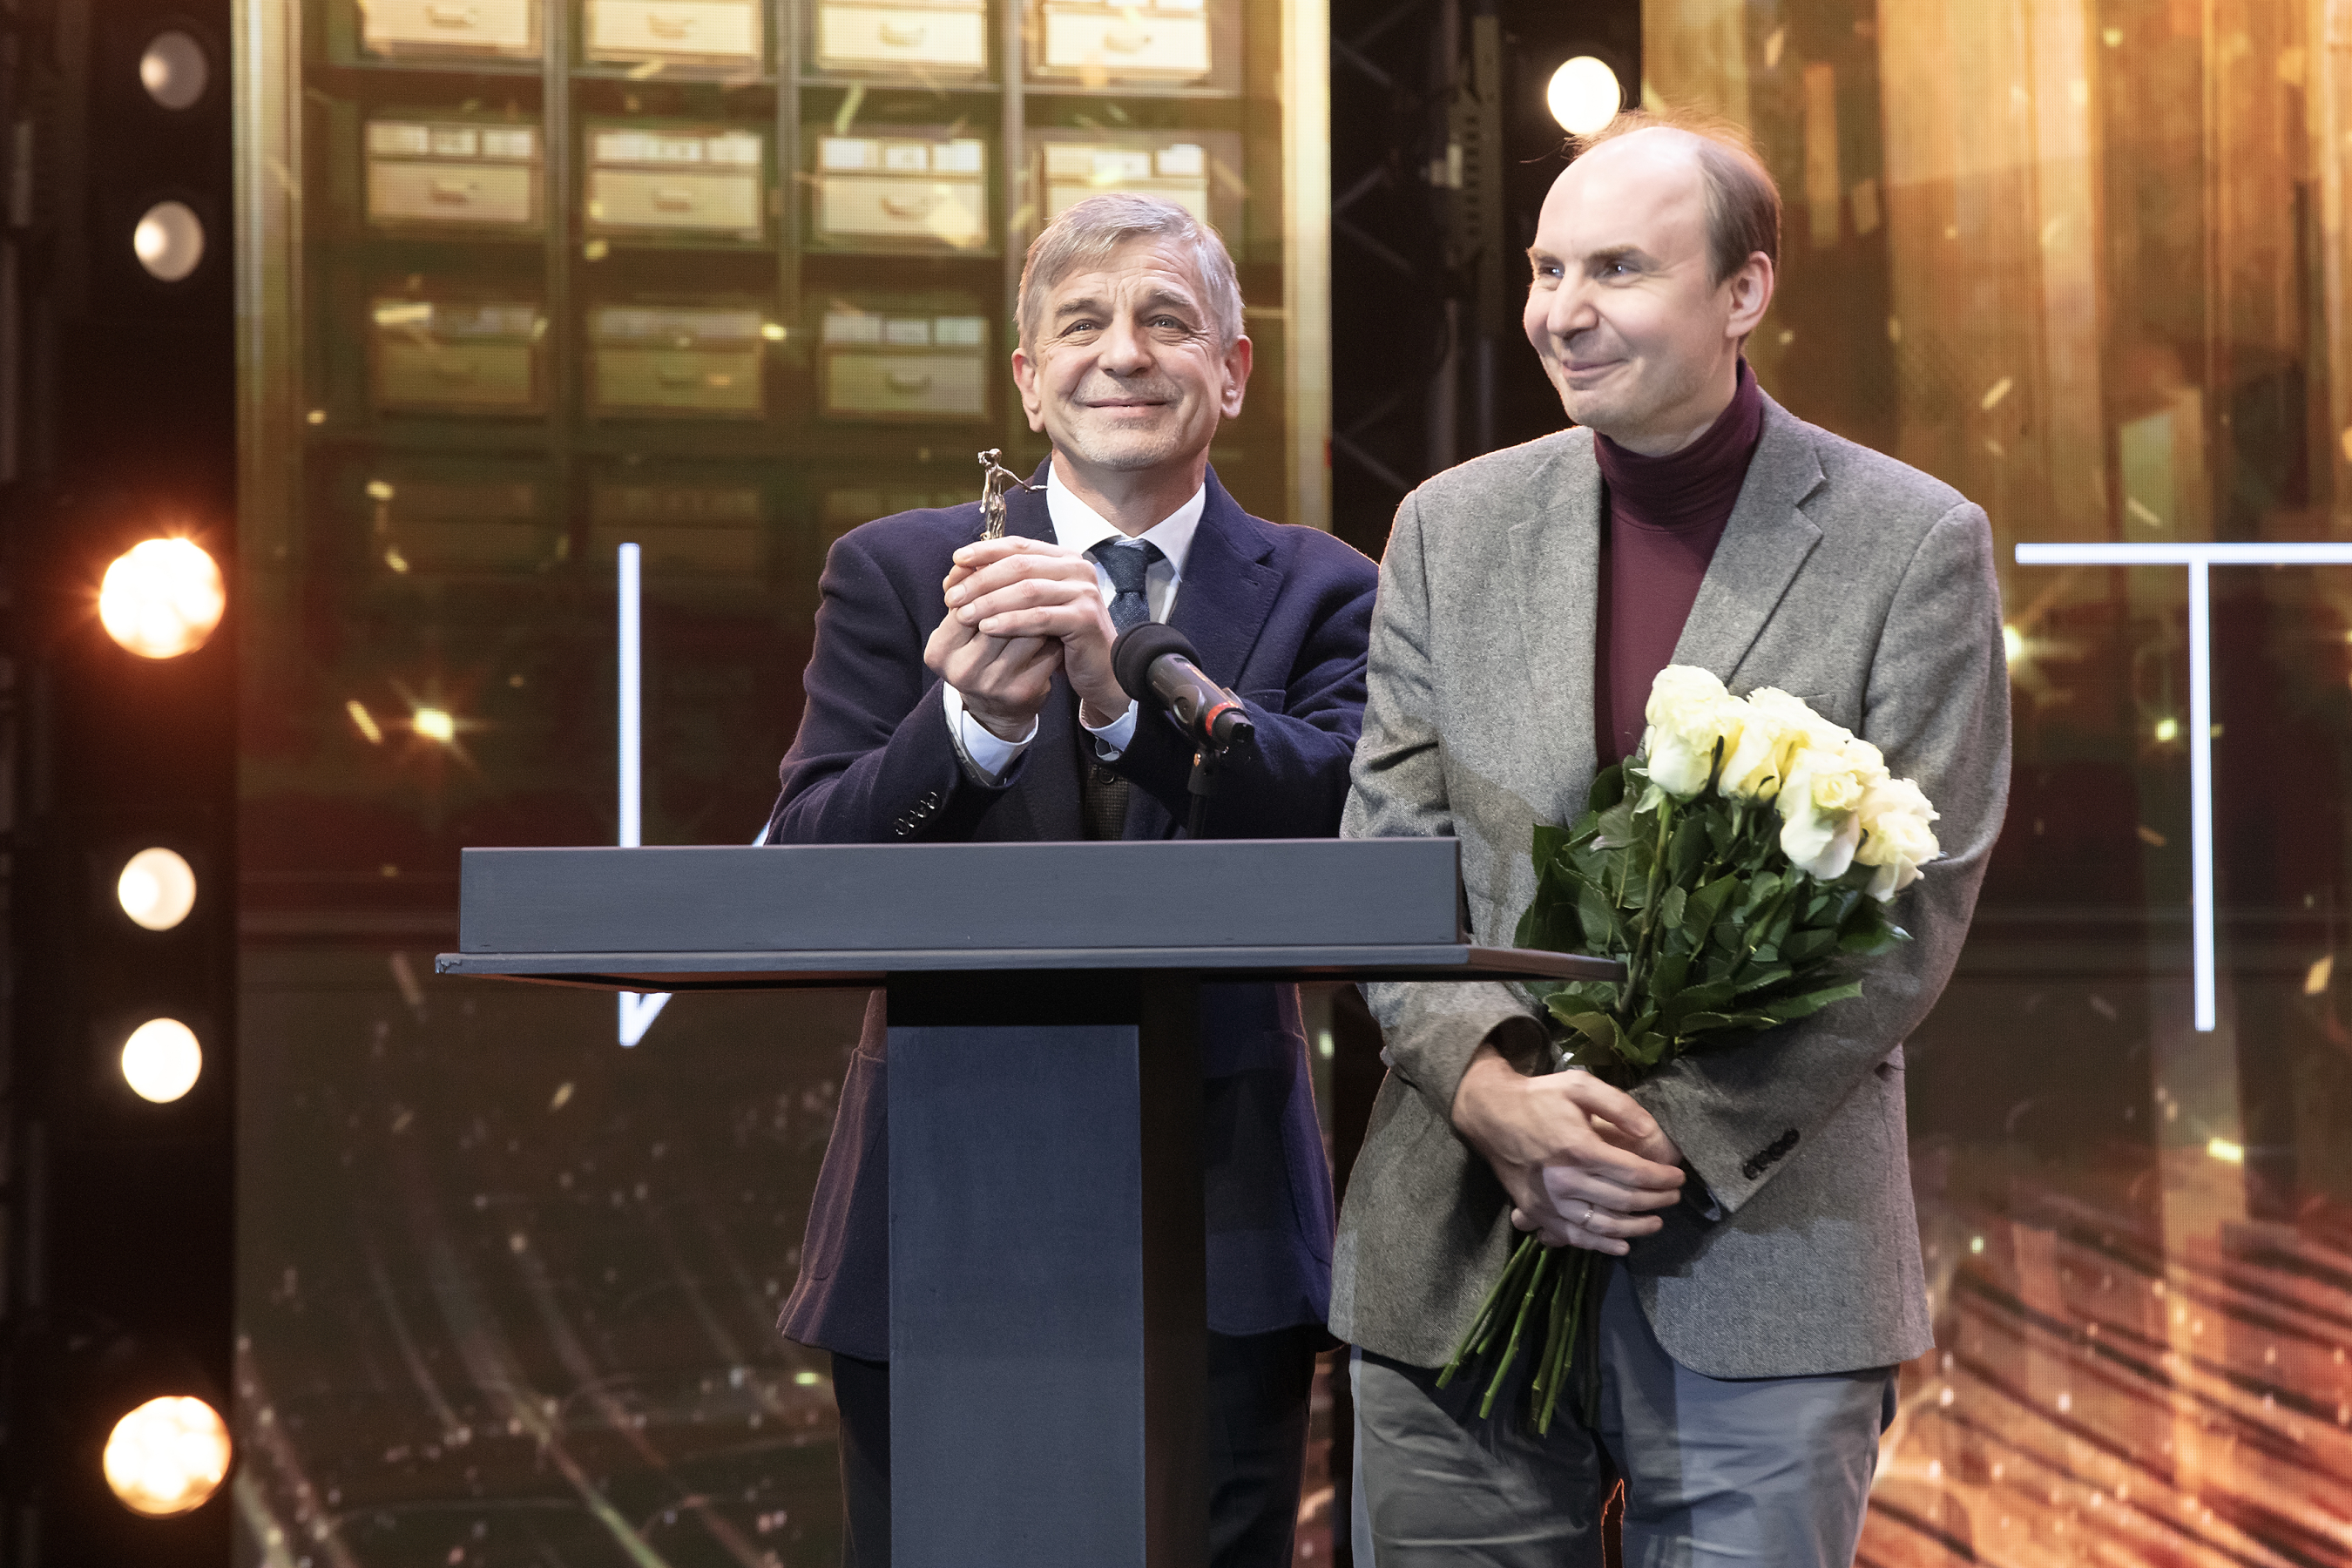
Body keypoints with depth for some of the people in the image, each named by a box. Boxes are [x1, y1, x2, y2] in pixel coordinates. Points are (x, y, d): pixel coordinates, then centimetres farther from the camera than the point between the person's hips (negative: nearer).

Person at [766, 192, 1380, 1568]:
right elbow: (801, 876, -4)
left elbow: (1353, 820, -13)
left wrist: (1127, 692, -28)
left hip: (1220, 1246, 0)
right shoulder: (895, 574, 6)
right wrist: (969, 720, -23)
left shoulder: (1320, 596, 6)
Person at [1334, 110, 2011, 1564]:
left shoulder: (1916, 545, -1)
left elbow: (1913, 911, -5)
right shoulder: (1452, 527, 9)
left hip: (1765, 1272, -3)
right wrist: (1495, 1091, -13)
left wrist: (1680, 1129, -13)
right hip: (1459, 1259, 3)